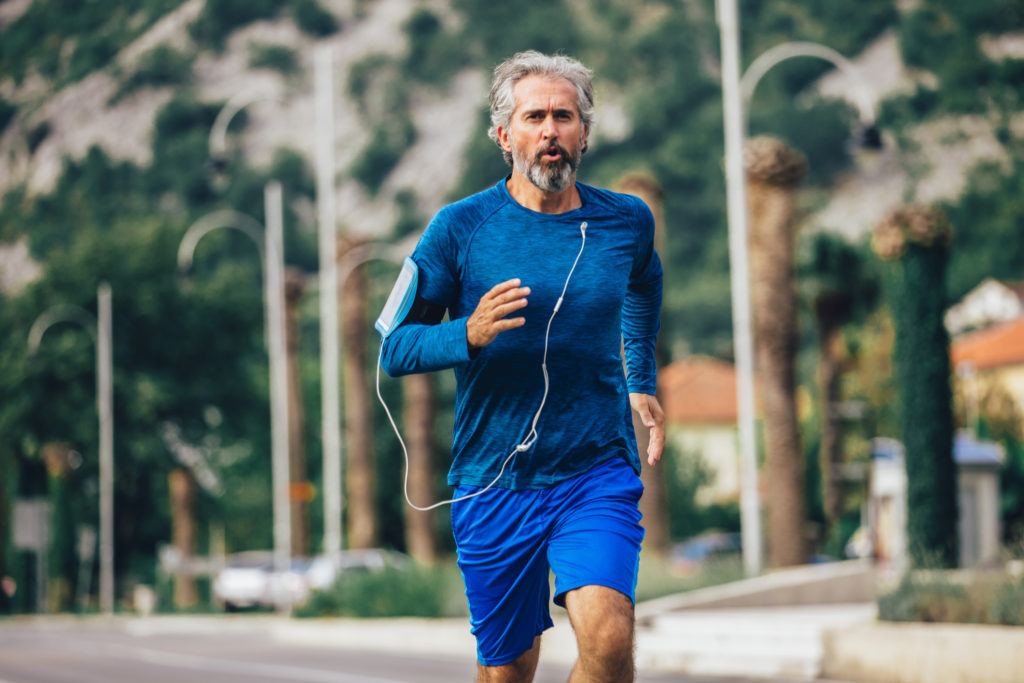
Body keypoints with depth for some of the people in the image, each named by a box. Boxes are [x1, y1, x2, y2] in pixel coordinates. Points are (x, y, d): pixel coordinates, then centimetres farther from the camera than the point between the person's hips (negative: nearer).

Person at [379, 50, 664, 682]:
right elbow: (394, 349, -2)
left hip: (598, 472, 0)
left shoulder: (627, 222, 3)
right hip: (494, 482, 0)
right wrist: (470, 334, -21)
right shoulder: (461, 228, -5)